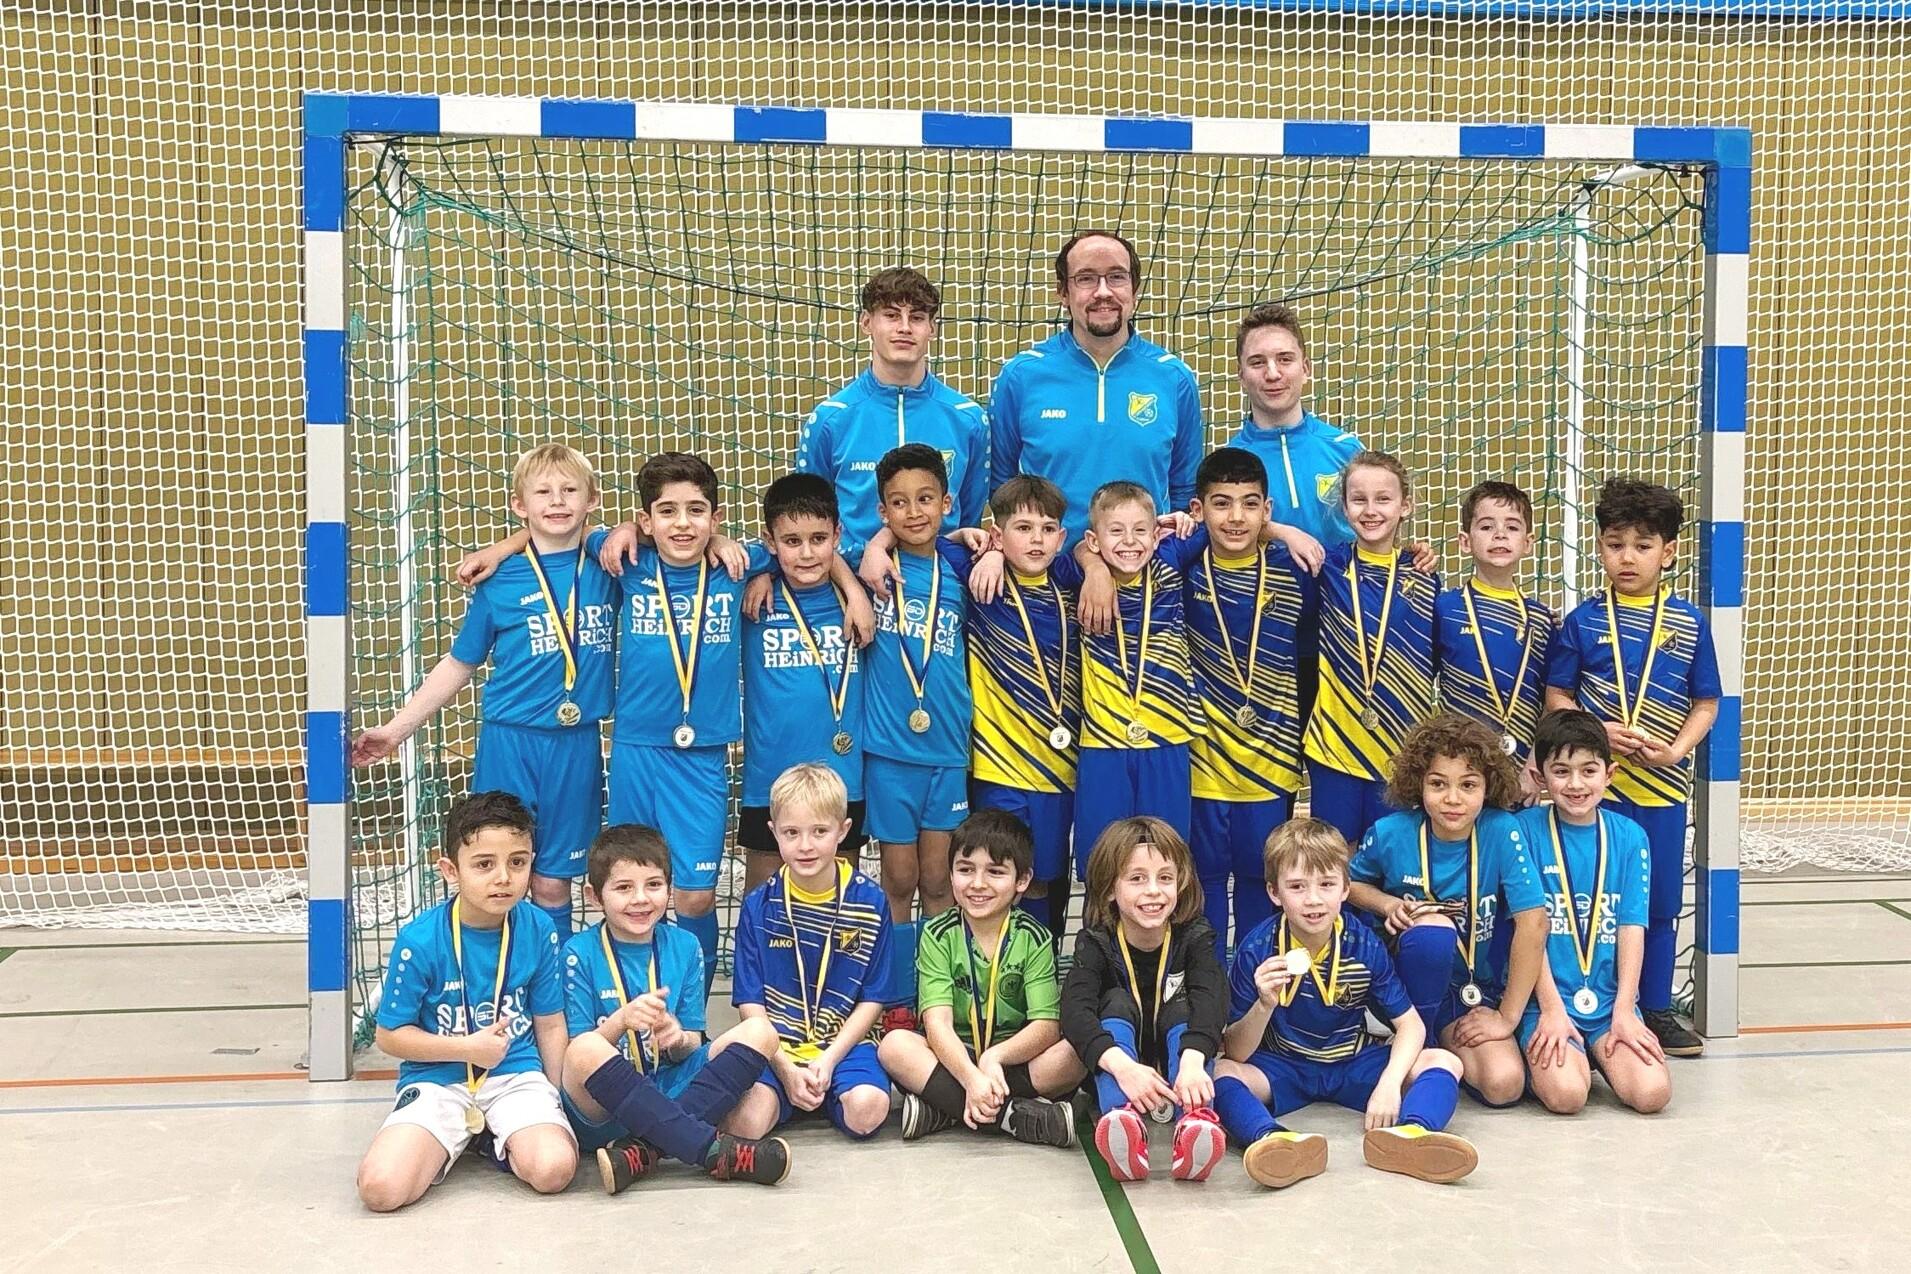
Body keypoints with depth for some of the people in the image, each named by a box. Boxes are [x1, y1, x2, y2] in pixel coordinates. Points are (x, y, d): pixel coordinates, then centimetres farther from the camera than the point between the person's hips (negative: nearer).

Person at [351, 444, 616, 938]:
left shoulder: (608, 563, 2)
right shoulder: (499, 580, 0)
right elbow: (458, 665, 8)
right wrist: (397, 728, 6)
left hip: (577, 746, 1)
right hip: (509, 742, -1)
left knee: (552, 884, 8)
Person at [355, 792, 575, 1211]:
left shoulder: (538, 931, -4)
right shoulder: (420, 940, -13)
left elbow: (550, 1026, 7)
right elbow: (389, 1035, -4)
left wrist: (557, 1101, 4)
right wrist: (467, 1048, -14)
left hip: (517, 1075, 1)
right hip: (438, 1081, -1)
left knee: (553, 1169, -27)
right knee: (381, 1187, -25)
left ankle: (498, 1140, 8)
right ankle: (453, 1142, 9)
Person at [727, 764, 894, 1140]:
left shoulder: (869, 901, -1)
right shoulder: (759, 905, 1)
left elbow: (872, 999, 2)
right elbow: (750, 1001, 1)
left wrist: (828, 1059, -11)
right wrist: (785, 1068, -12)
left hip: (843, 1043, 0)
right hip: (773, 1048, 0)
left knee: (866, 1112, -29)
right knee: (746, 1121, -28)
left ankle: (825, 1092, 4)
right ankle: (787, 1088, 5)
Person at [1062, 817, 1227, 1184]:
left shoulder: (1194, 937, -10)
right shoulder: (1097, 942, -13)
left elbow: (1209, 999, -31)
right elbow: (1074, 1008, -31)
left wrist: (1191, 1061, -53)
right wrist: (1121, 1065, -52)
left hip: (1177, 1069, 0)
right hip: (1113, 1073, 0)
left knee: (1182, 1009, -26)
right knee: (1116, 1004, -26)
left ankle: (1195, 1122, -50)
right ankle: (1123, 1119, -51)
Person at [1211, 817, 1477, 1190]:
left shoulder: (1364, 946, -9)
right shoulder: (1256, 950, -15)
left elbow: (1410, 1025, -7)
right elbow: (1236, 1052, -15)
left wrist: (1390, 1083, -25)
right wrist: (1264, 1006, -35)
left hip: (1353, 1064, 2)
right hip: (1281, 1068, -2)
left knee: (1444, 1062, -17)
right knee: (1220, 1073, -30)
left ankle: (1407, 1134, -47)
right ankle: (1276, 1141, -58)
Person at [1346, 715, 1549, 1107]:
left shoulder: (1502, 832, -17)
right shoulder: (1390, 833, -13)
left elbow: (1533, 922, -19)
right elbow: (1349, 883, 7)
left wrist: (1508, 1016, -16)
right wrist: (1389, 904, -15)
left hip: (1477, 993, 1)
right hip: (1411, 984, -1)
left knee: (1505, 1084, -22)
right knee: (1433, 926, -34)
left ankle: (1445, 1042, 11)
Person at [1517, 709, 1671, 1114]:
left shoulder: (1629, 836, 6)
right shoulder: (1526, 829, -3)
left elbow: (1631, 928, 1)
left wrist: (1624, 1010, -8)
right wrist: (1551, 1008, -12)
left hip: (1610, 1000, 3)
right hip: (1547, 998, -3)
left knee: (1652, 1093, -18)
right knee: (1566, 1094, -25)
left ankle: (1599, 1052, 13)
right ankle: (1546, 1051, 8)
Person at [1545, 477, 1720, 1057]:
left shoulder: (1689, 623, 2)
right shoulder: (1583, 621, -1)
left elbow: (1706, 703, 4)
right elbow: (1556, 696, 1)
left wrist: (1675, 749, -12)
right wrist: (1596, 733, -16)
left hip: (1663, 785, 1)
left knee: (1660, 900, 11)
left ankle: (1657, 1009, 25)